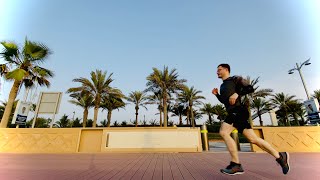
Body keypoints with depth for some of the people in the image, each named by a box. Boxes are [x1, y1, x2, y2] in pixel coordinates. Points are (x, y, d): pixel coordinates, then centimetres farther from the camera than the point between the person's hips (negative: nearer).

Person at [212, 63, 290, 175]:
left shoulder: (235, 79, 5)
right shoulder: (222, 86, 26)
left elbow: (250, 88, -3)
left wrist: (237, 93, -16)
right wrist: (217, 95, 16)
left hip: (238, 110, -8)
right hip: (233, 113, 8)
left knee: (223, 132, -22)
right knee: (252, 138, 6)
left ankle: (236, 165, -15)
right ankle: (280, 156, 19)